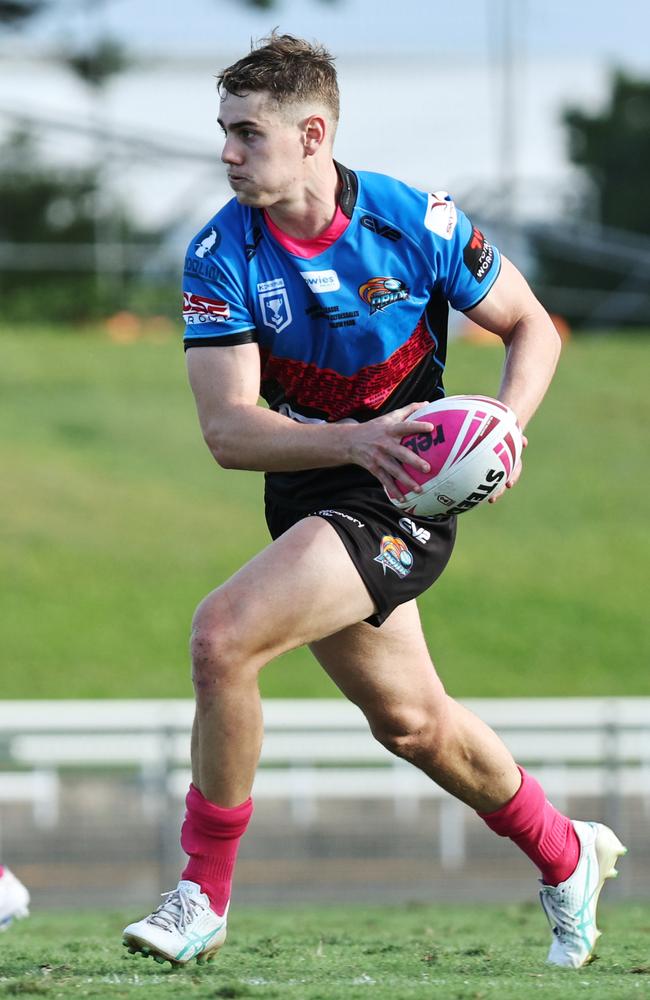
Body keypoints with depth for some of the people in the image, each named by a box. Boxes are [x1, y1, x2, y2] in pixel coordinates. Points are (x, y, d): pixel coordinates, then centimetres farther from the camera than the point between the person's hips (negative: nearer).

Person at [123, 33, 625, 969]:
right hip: (305, 495, 5)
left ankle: (203, 896, -12)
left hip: (401, 497, -5)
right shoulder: (221, 255, -11)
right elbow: (226, 429, -18)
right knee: (408, 719, 20)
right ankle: (566, 857, 46)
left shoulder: (419, 223, -15)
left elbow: (532, 327, 1)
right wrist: (354, 438, -35)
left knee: (223, 634, -25)